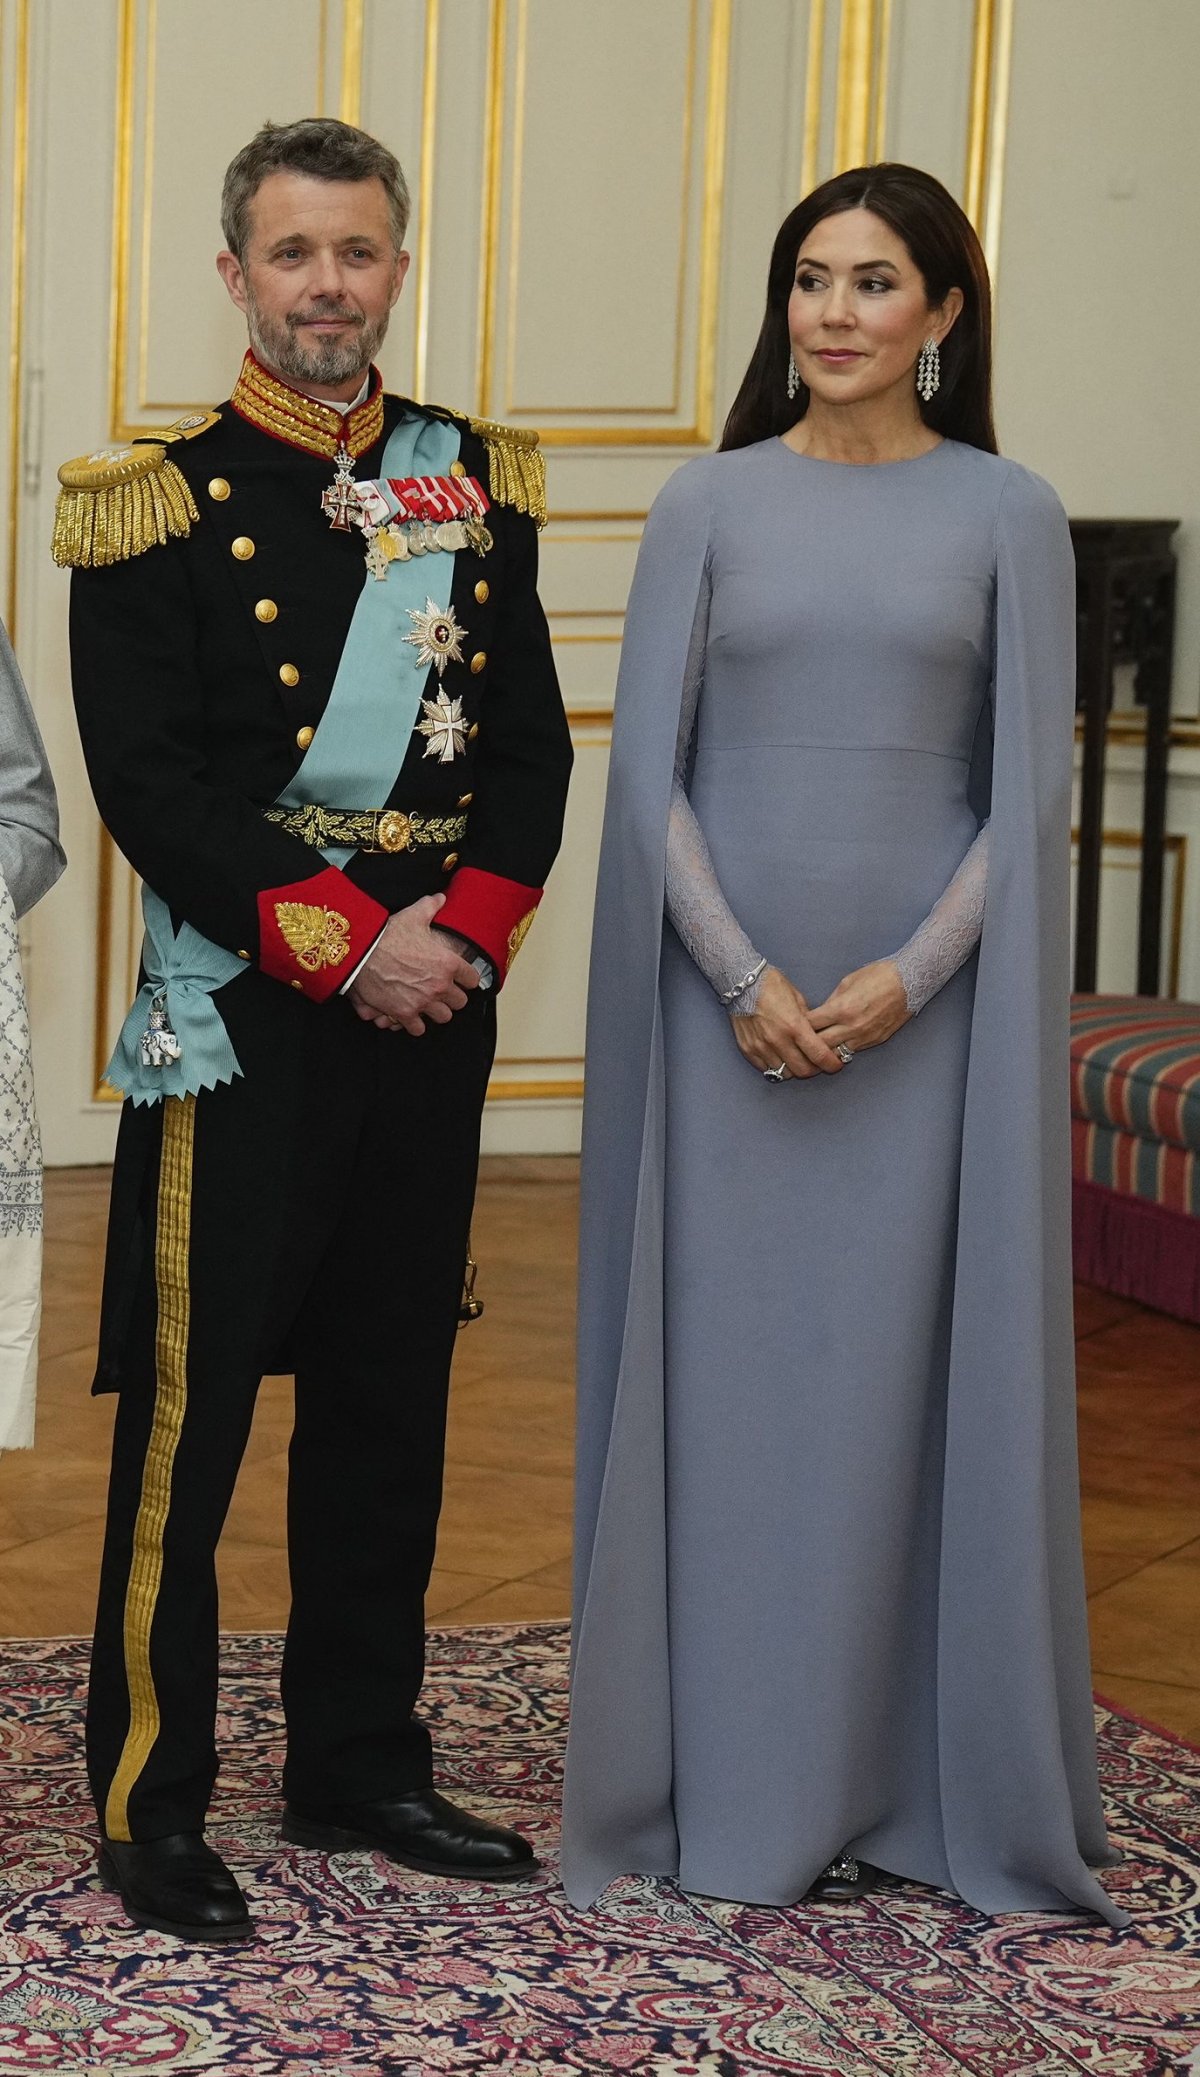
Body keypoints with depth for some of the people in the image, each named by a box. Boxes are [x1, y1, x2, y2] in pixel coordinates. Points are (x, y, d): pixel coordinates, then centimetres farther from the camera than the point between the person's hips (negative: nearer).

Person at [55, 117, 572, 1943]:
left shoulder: (478, 486, 9)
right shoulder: (161, 502, -5)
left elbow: (533, 746, 7)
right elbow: (151, 781, -11)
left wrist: (460, 927, -8)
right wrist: (344, 945, -16)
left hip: (435, 999, 5)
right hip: (239, 1018, -5)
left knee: (390, 1402, 13)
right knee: (188, 1412, -1)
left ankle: (360, 1770, 26)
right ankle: (151, 1803, 11)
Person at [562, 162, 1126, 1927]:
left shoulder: (1006, 516, 3)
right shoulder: (710, 506, 4)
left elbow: (1029, 788, -1)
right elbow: (650, 770, 0)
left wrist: (908, 976, -12)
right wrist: (743, 978, -11)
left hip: (927, 1005, 0)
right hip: (728, 997, 1)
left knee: (916, 1366, 3)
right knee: (729, 1363, 4)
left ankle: (921, 1779, 16)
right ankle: (735, 1779, 15)